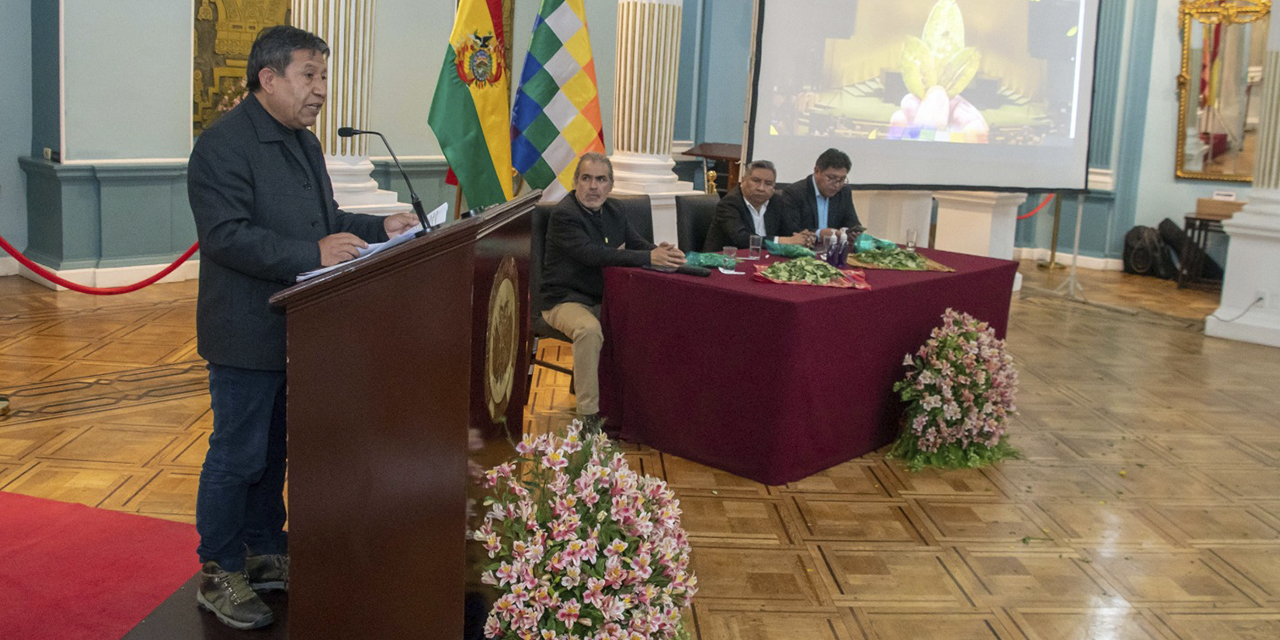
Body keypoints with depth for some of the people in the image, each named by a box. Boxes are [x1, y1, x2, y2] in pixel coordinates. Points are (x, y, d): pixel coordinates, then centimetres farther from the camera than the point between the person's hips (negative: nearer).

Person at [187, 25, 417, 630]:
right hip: (247, 335, -9)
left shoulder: (304, 143, 15)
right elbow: (226, 236, -24)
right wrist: (314, 253, -31)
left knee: (276, 450, 18)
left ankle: (265, 554, 33)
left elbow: (323, 220, 21)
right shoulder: (223, 145, -16)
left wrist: (378, 227, 4)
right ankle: (219, 575, 17)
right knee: (238, 456, 2)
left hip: (296, 329, 9)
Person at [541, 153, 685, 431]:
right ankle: (589, 416, -29)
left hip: (604, 298, 7)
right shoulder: (564, 214, -16)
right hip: (565, 300, -7)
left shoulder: (612, 210, 10)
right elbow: (592, 254, -30)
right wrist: (649, 258, -35)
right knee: (589, 328, -37)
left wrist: (660, 251, -18)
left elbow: (638, 243, 9)